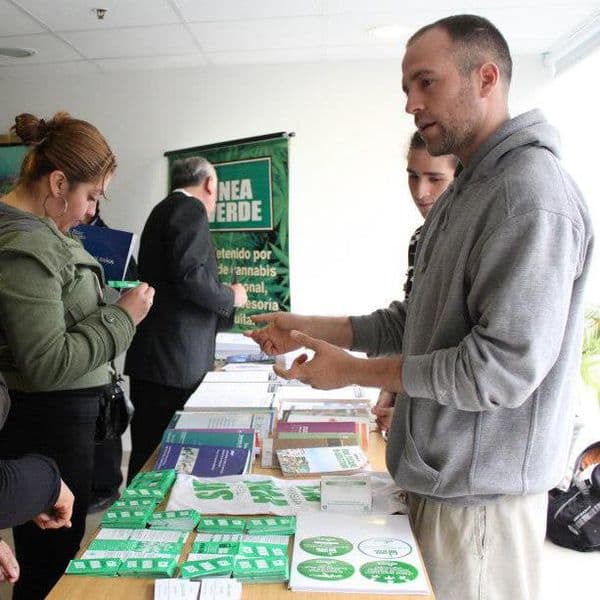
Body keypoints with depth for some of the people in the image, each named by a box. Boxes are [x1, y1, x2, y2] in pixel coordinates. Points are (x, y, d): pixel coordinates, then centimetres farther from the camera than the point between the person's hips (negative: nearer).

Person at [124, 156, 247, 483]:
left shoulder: (163, 210, 22)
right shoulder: (191, 209, -8)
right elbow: (189, 276, -20)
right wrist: (231, 296, -3)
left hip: (153, 358, 10)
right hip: (175, 359, -10)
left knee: (149, 452, 13)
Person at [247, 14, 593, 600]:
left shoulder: (531, 194, -20)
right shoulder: (465, 191, 13)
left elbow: (505, 368, -25)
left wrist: (354, 370, -17)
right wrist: (310, 328, 5)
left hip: (480, 493, -9)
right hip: (439, 474, 9)